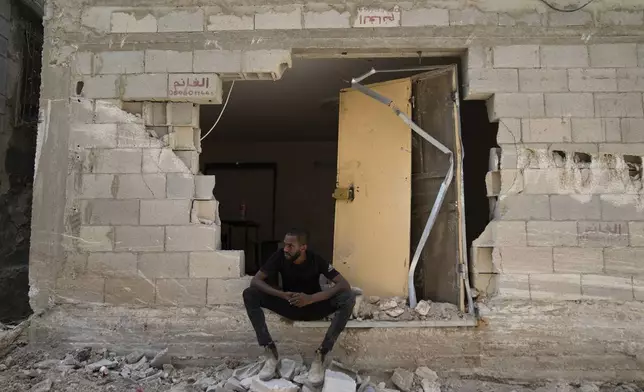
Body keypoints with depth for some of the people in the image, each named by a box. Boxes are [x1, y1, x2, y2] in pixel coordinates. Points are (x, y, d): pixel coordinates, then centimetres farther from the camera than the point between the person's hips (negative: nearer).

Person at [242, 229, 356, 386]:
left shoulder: (316, 260, -20)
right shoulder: (280, 256, -16)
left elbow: (345, 284, -27)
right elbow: (255, 280, -19)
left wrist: (311, 298, -38)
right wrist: (282, 295, -35)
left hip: (313, 307, -1)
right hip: (288, 305, 2)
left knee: (348, 298, -30)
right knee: (249, 294, -22)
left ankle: (321, 355, -25)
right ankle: (271, 352, -20)